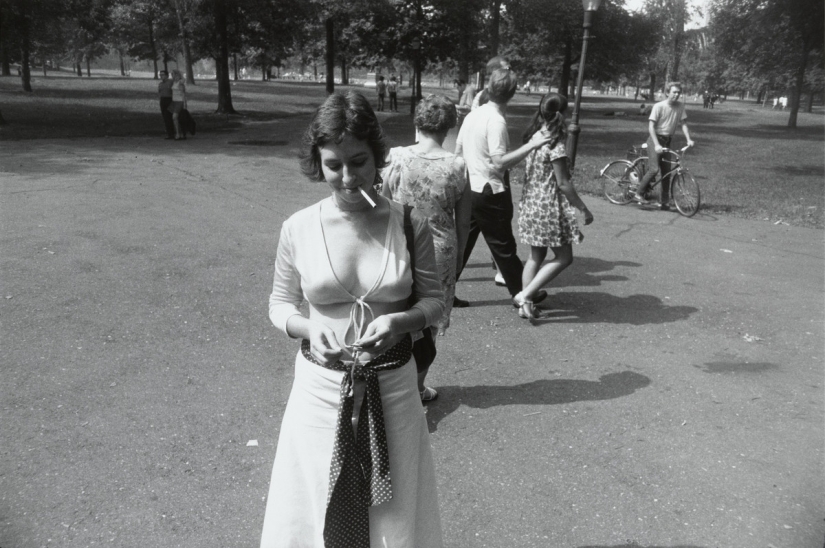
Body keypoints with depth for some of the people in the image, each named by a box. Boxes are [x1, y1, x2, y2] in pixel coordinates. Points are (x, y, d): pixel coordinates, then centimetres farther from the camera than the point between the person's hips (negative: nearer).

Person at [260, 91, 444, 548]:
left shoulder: (408, 224, -8)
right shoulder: (298, 229, -7)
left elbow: (434, 299, 1)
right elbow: (280, 304, 4)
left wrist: (401, 321, -19)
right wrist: (307, 327, -17)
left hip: (392, 386, 0)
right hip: (321, 386, 0)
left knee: (394, 510, 16)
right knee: (319, 509, 15)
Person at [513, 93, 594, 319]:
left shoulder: (533, 136, 5)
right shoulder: (555, 145, -18)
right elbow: (563, 184, -17)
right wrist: (584, 209, -9)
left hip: (530, 203, 8)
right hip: (549, 207, -8)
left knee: (535, 256, 18)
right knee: (563, 257, 4)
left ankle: (525, 304, 19)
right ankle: (525, 295, -2)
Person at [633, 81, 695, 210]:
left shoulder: (680, 106, 2)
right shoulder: (659, 106, -13)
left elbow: (683, 123, 5)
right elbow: (651, 126, -17)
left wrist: (688, 139, -10)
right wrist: (656, 144, -26)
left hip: (667, 141, 5)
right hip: (655, 138, -5)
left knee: (667, 172, 5)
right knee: (654, 169, -19)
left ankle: (665, 202, 10)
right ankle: (639, 194, -6)